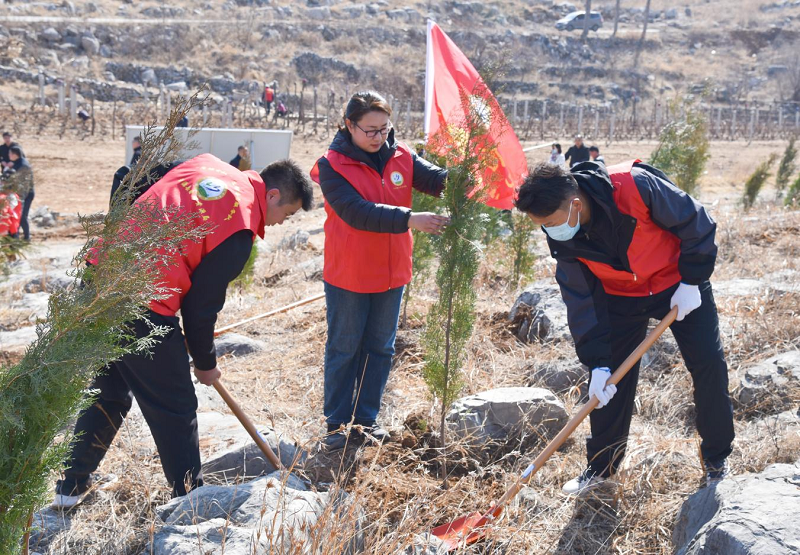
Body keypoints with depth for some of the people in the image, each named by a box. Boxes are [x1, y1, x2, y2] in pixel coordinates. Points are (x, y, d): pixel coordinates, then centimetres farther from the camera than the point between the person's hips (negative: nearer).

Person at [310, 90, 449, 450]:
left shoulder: (401, 157, 0)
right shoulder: (332, 165, -14)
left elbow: (435, 179, -13)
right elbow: (357, 212, -27)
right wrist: (409, 220, -36)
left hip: (391, 273, 5)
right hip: (348, 274, -5)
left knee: (380, 349, 14)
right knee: (344, 349, 8)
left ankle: (366, 419, 27)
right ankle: (338, 424, 20)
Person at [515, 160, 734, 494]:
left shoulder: (636, 187, -35)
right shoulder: (561, 238, -19)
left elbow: (696, 222, -20)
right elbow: (581, 301, -13)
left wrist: (691, 281, -18)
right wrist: (597, 362, -17)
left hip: (680, 283, -3)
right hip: (620, 296, 3)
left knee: (708, 365, -3)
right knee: (610, 378, 0)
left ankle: (717, 458, 17)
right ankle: (602, 464, 17)